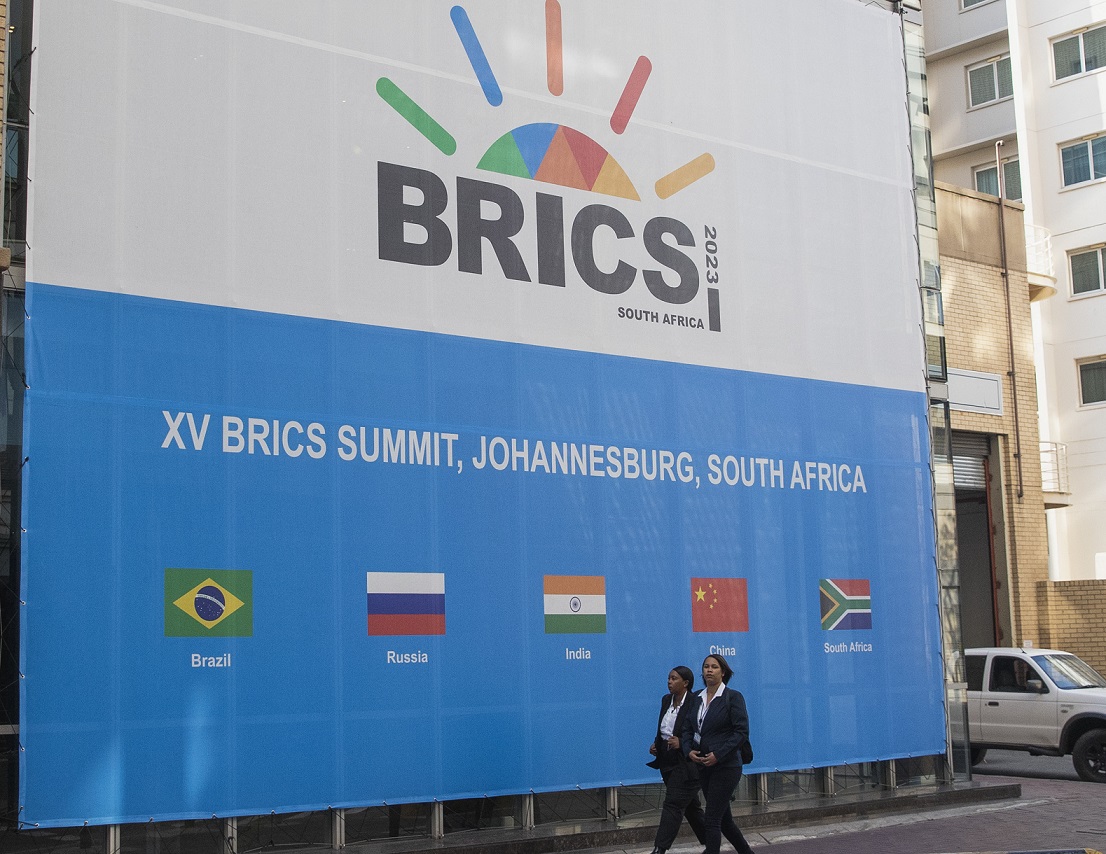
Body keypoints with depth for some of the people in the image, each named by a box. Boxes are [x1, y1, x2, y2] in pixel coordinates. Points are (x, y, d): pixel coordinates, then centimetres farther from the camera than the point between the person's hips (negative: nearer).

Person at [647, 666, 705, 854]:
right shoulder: (666, 700, 9)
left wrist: (682, 743, -25)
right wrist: (656, 744, 6)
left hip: (687, 764, -8)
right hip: (669, 762, 8)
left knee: (673, 805, -10)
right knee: (690, 806, 16)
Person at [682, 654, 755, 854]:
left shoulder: (733, 697, -8)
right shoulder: (697, 699, 10)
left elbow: (742, 732, -13)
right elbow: (687, 729, 11)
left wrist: (718, 754, -19)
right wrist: (689, 750, -8)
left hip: (725, 767, -7)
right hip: (704, 767, 7)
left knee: (712, 820, -10)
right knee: (724, 819, 15)